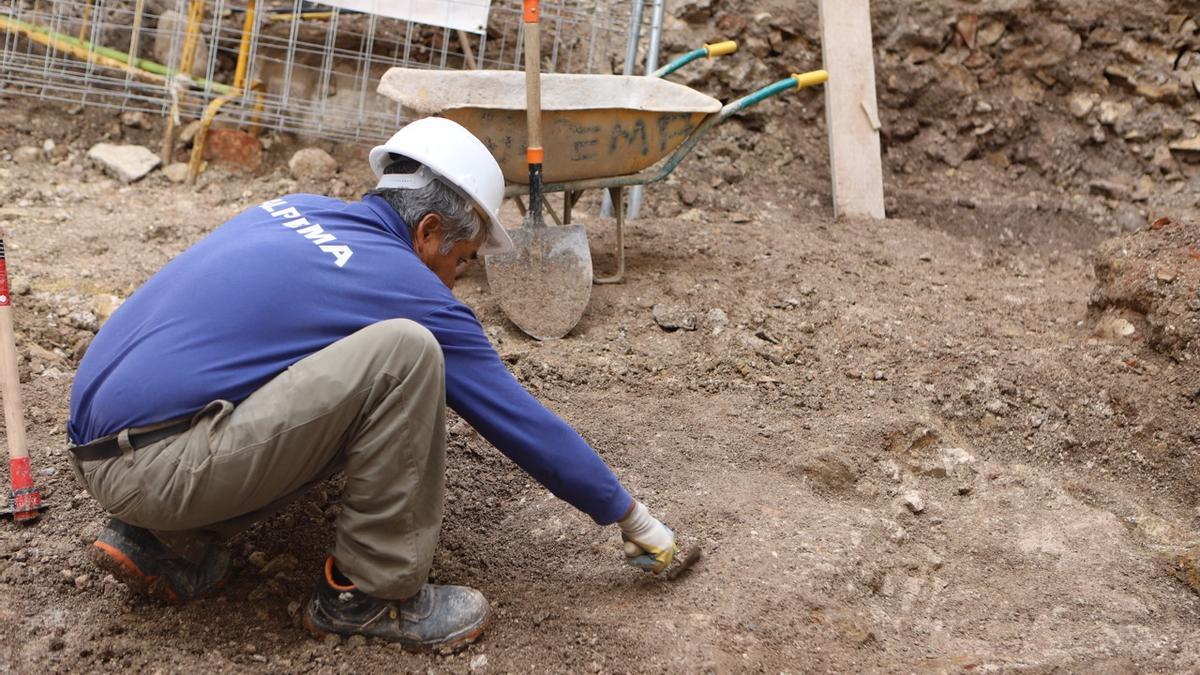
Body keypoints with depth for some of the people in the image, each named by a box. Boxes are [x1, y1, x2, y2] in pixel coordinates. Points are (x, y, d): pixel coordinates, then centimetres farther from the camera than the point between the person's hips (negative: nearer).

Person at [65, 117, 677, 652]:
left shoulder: (296, 208, 14)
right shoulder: (410, 289, -6)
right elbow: (523, 422, 1)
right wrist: (632, 518, 14)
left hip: (96, 445, 9)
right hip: (156, 465, -9)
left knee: (363, 405, 21)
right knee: (405, 353, -16)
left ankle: (169, 543, 13)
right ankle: (371, 592, -3)